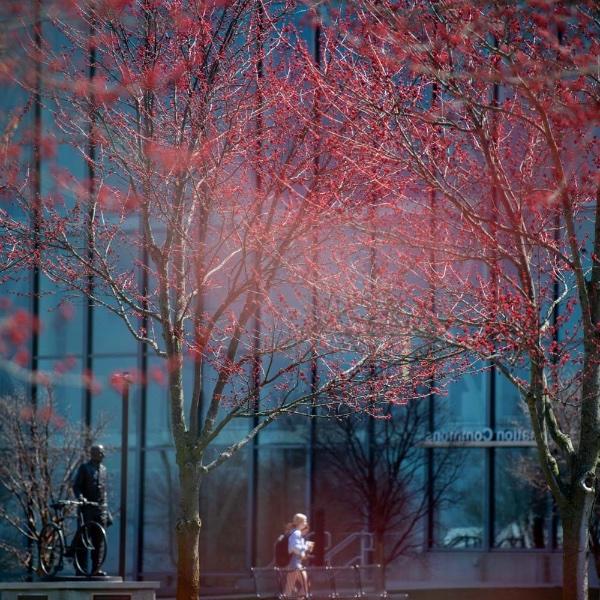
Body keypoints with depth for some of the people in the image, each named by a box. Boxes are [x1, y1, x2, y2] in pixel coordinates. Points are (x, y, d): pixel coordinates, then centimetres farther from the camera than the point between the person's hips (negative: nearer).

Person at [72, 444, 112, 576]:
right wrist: (80, 497, -24)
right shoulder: (84, 468, -1)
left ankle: (96, 569, 5)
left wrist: (106, 509, 18)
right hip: (87, 508, -5)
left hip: (101, 509, 5)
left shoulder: (103, 469, 15)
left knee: (99, 540, 3)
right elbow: (76, 486, -5)